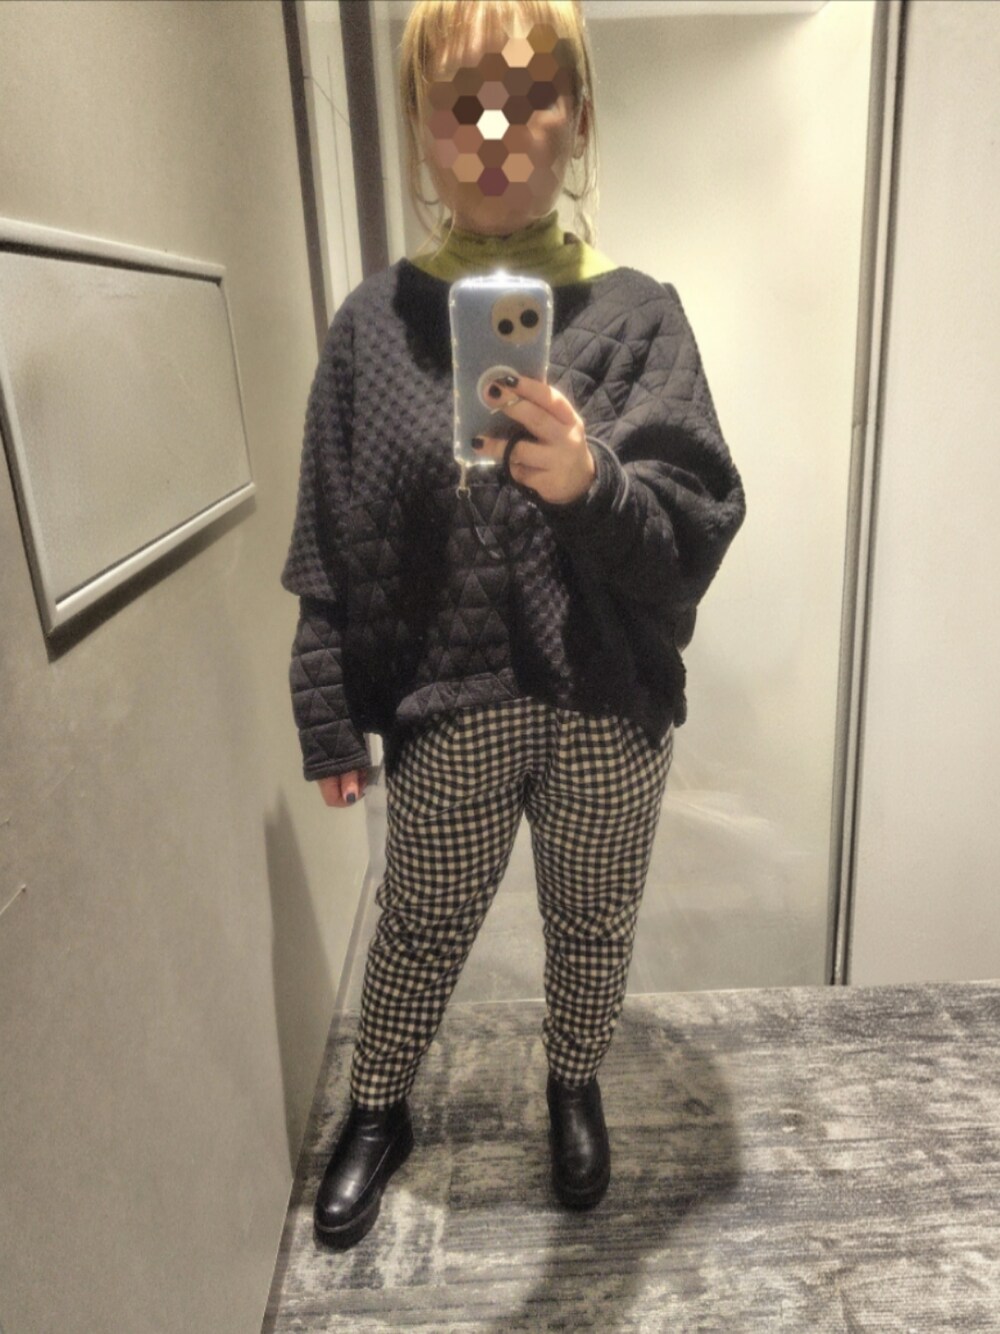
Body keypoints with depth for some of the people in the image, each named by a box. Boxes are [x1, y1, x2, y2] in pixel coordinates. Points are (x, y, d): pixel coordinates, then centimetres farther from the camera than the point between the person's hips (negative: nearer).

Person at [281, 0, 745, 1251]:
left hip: (613, 712, 1)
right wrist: (331, 723, 0)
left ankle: (574, 1089, 50)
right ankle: (375, 1112, 46)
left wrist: (590, 484, -31)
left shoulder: (637, 316, -4)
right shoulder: (376, 322, -3)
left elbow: (692, 544, -11)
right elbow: (331, 553, -1)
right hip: (450, 712, 0)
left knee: (592, 928, 19)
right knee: (419, 929, 17)